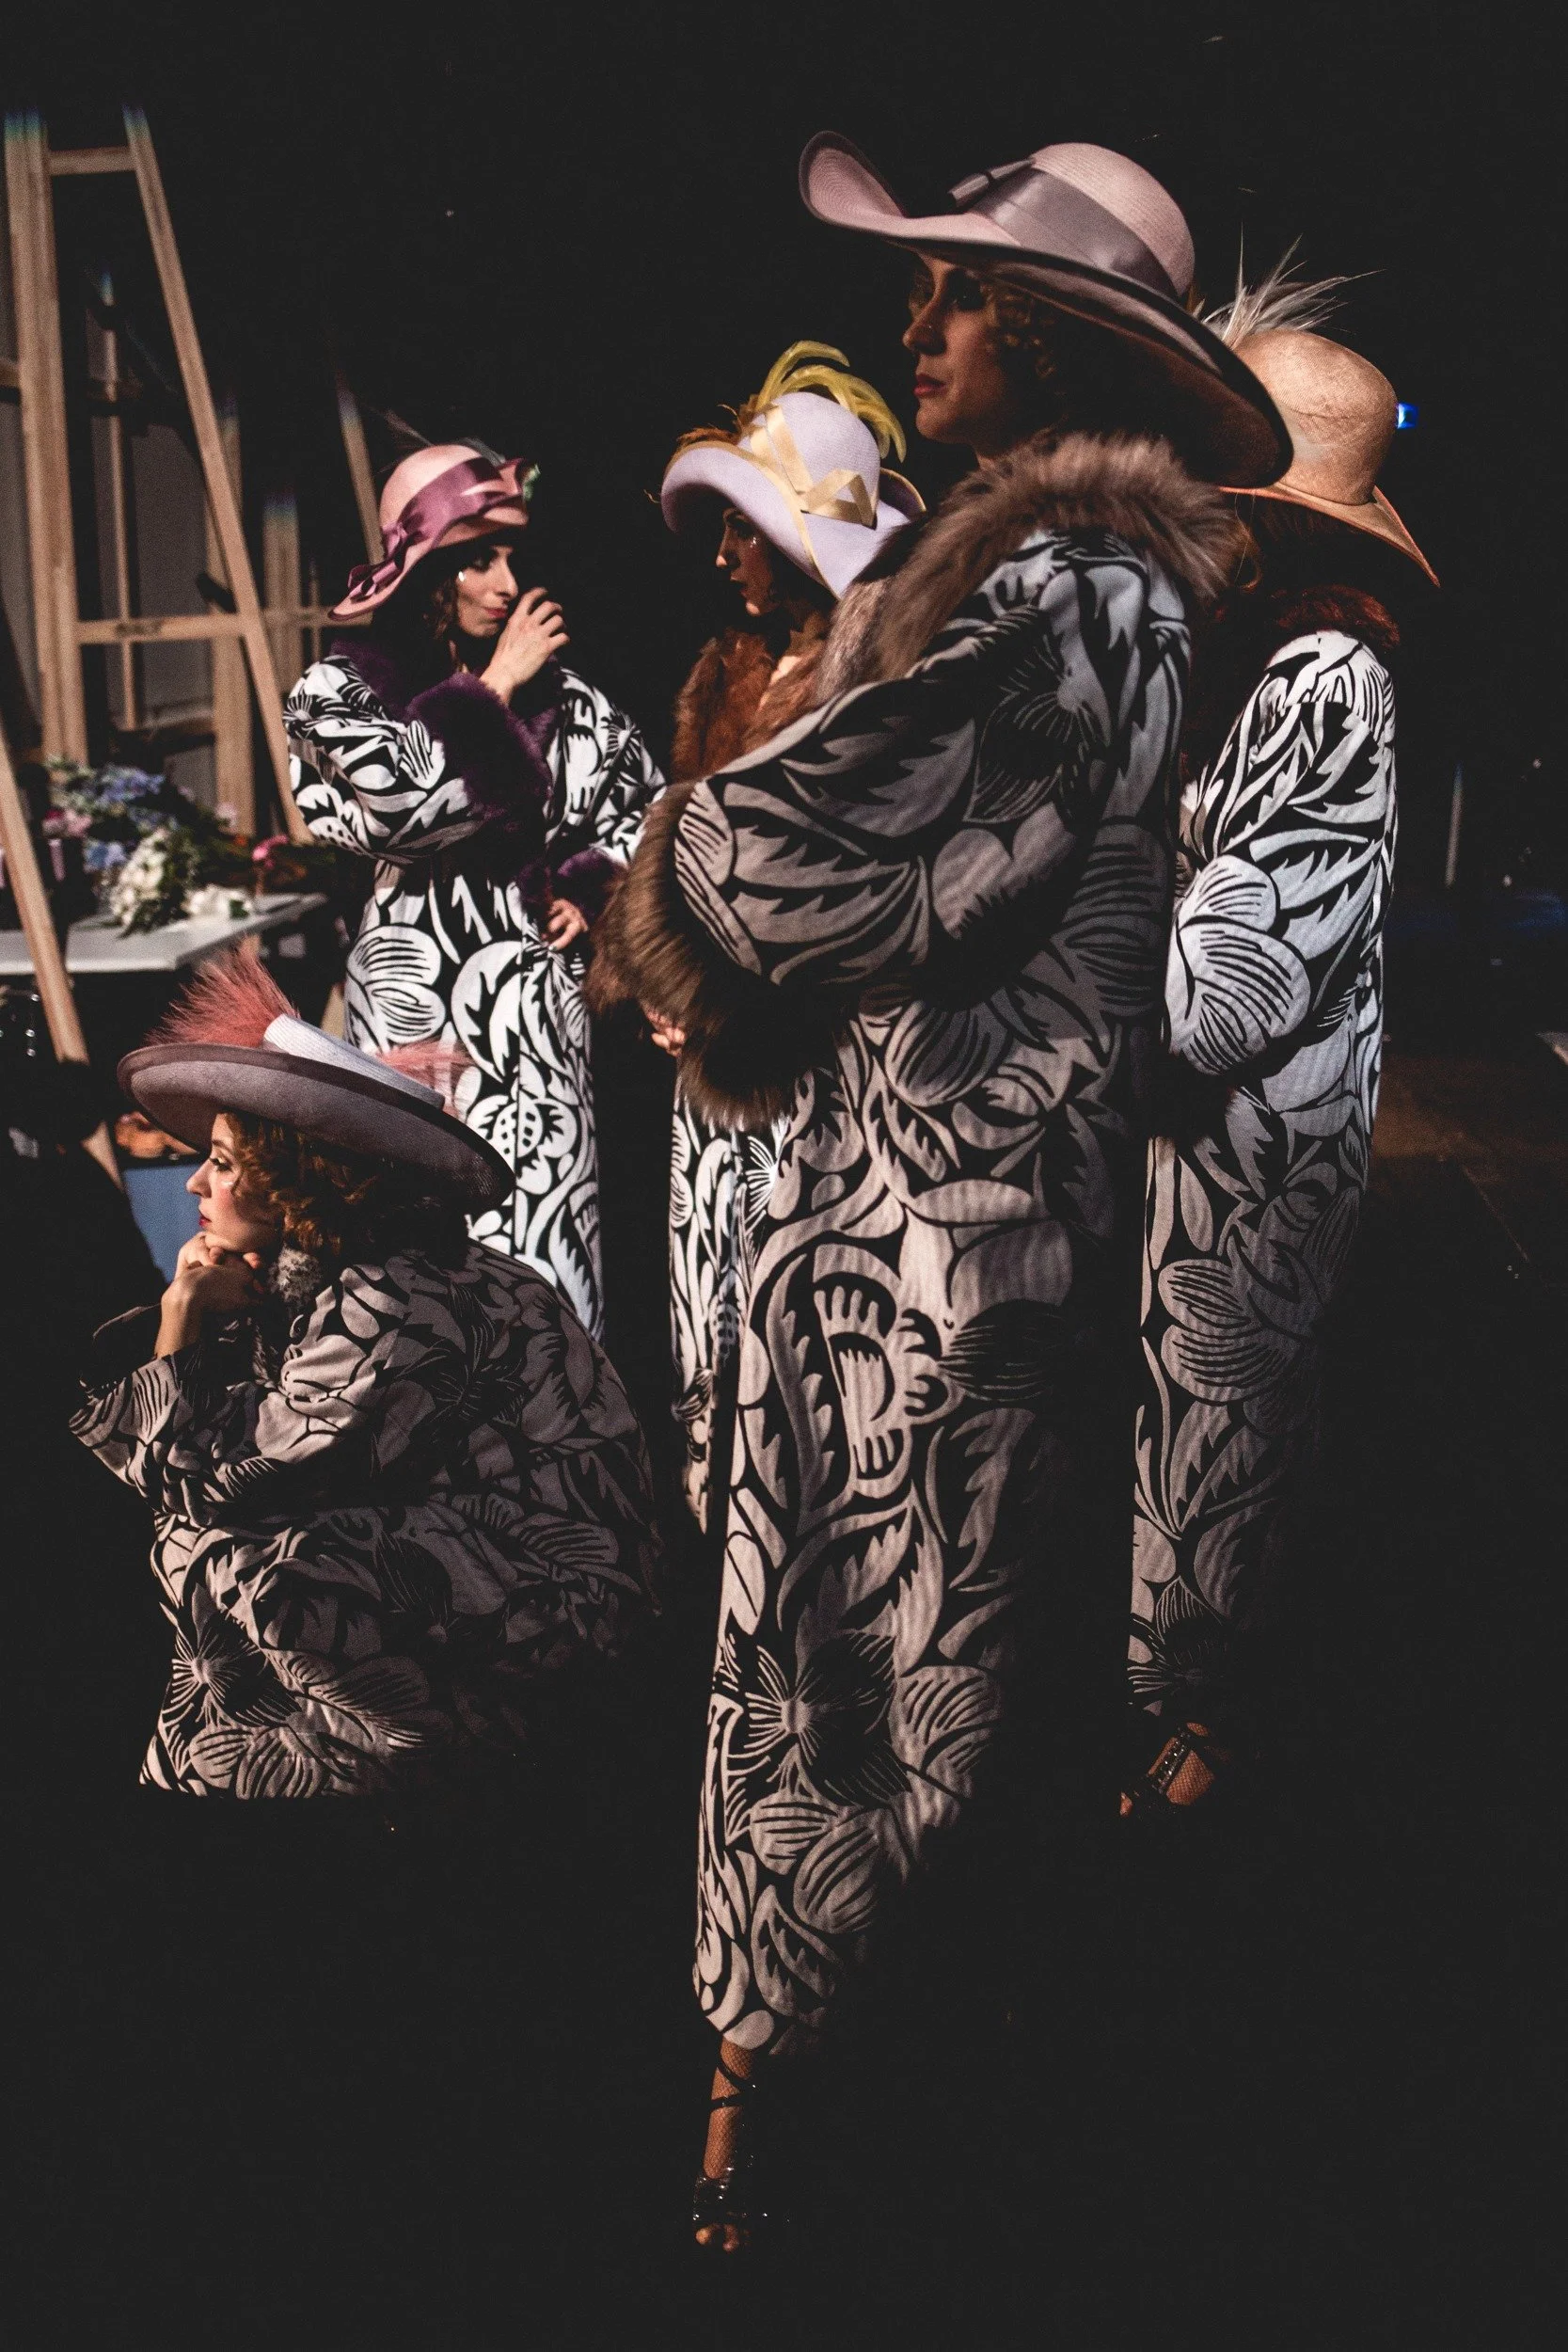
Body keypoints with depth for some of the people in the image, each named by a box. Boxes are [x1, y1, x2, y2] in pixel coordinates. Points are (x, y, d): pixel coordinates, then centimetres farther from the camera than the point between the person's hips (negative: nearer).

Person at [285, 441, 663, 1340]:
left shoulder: (556, 691, 9)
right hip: (421, 993, -2)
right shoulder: (343, 689, 3)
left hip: (541, 1003, 2)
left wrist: (593, 886, 3)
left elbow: (643, 795, 19)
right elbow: (408, 800, -14)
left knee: (553, 1248, -1)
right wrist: (492, 688, -6)